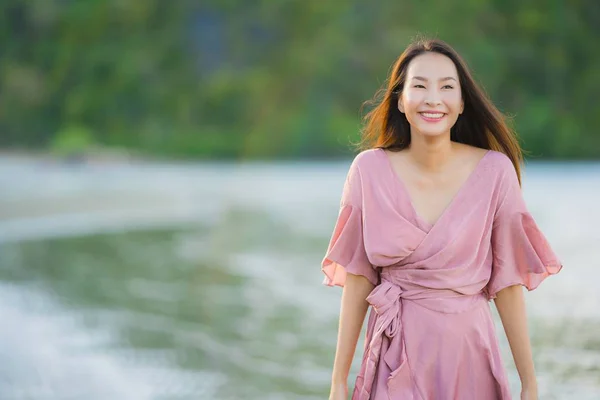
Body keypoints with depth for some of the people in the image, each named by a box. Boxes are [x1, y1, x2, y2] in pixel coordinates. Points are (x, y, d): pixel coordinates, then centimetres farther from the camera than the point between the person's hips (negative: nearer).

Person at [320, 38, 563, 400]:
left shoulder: (495, 171, -9)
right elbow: (357, 279, -3)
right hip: (395, 357, 0)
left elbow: (507, 282, -4)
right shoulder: (370, 170, -7)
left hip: (468, 352, 0)